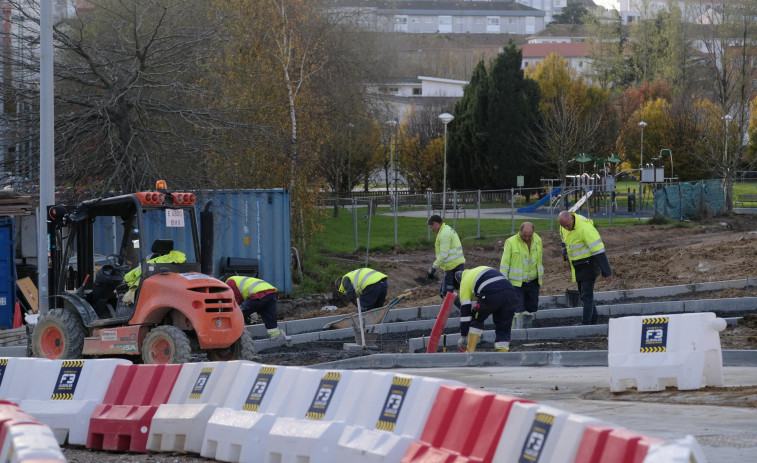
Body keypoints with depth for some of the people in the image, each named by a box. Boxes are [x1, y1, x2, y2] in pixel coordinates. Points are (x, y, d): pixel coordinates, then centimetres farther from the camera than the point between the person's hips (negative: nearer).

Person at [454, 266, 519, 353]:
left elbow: (465, 310, 15)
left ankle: (470, 352, 16)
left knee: (476, 320, 21)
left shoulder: (465, 282, 17)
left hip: (492, 297, -5)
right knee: (503, 330, 15)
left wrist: (463, 337, 20)